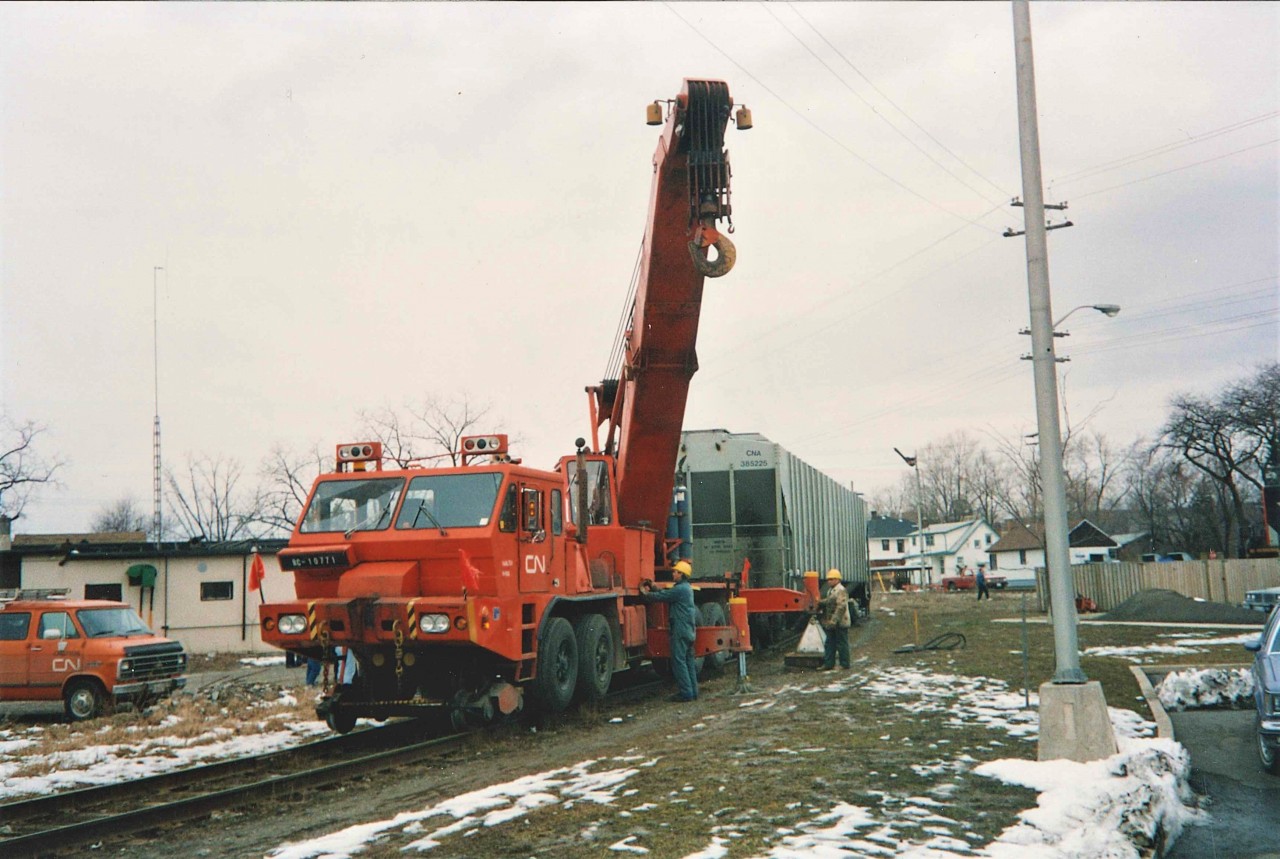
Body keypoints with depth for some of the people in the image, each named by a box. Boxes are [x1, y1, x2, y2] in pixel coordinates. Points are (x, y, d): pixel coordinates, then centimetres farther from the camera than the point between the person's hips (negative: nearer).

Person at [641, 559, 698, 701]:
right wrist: (653, 587, 18)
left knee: (679, 661, -6)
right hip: (689, 630, 10)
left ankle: (685, 692, -7)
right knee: (689, 661, 12)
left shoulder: (679, 589, -16)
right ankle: (692, 692, 15)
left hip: (680, 630, -10)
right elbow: (666, 594, 21)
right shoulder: (687, 588, 16)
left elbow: (660, 597, -12)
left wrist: (645, 593, 3)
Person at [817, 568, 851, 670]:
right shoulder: (830, 590, 16)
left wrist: (834, 620, -25)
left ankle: (844, 664, 5)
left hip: (840, 623, -10)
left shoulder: (841, 590, -15)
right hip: (831, 623, 10)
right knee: (830, 643, 12)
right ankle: (828, 664, 16)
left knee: (841, 643, -2)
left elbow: (841, 607, -22)